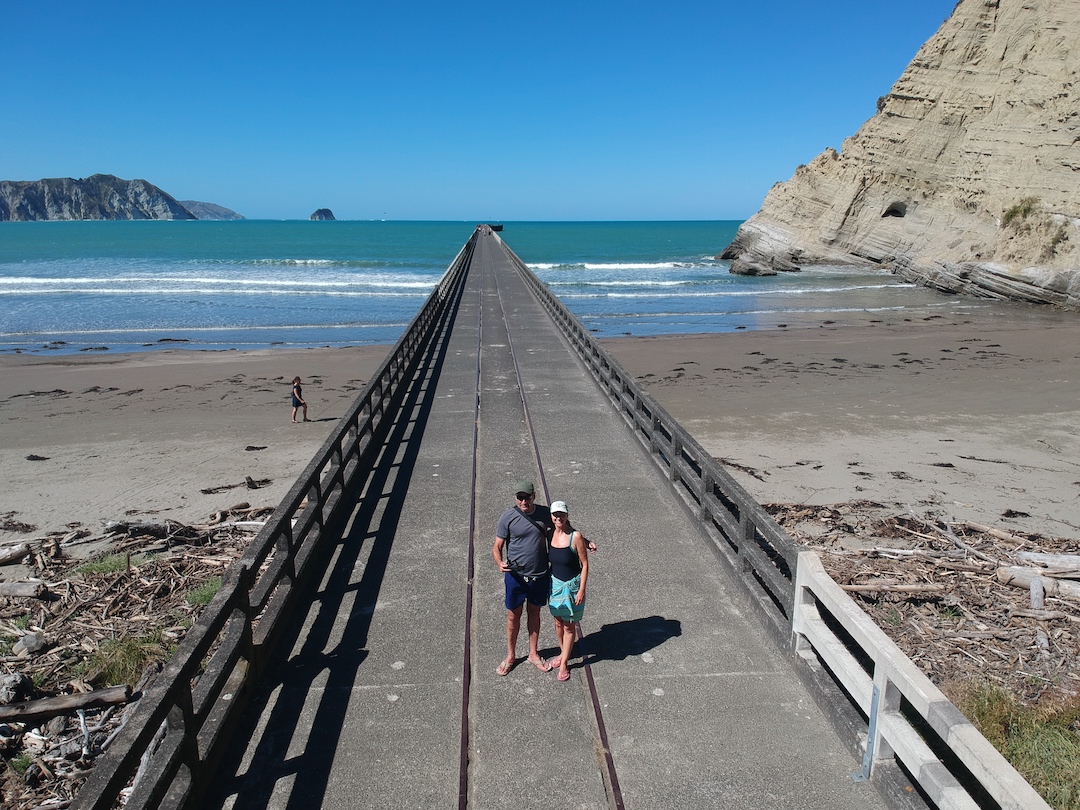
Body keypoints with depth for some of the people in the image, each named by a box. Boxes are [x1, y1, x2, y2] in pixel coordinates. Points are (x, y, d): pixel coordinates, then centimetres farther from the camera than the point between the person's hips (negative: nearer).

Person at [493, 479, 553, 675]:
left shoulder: (545, 513, -6)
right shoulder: (507, 517, -15)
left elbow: (552, 531, 14)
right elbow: (497, 546, -9)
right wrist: (500, 563, -30)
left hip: (540, 575, 2)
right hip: (516, 576, -2)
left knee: (534, 613, 19)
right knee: (513, 616, 13)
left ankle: (533, 654, 37)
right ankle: (510, 656, 33)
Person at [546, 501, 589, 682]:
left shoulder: (576, 536, -20)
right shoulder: (550, 534, -6)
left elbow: (585, 564, -14)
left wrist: (582, 590, -15)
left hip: (572, 585, -5)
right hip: (555, 583, 5)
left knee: (569, 625, 8)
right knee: (558, 621, 19)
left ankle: (564, 663, 22)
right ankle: (563, 653, 40)